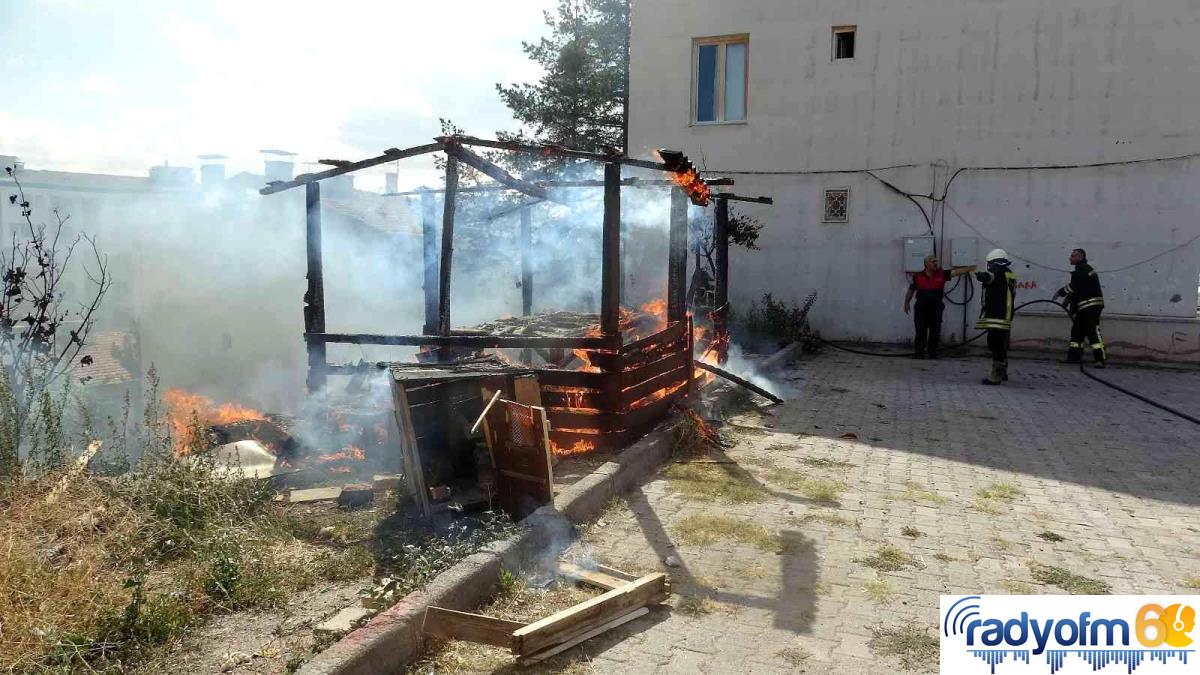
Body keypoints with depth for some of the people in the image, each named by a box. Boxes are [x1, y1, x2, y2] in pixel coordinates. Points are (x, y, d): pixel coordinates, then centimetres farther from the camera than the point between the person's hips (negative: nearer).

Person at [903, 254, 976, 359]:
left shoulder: (942, 274, 2)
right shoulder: (918, 277, 1)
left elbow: (956, 272, -8)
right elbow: (911, 291, 12)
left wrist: (970, 268, -21)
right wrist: (906, 303, 12)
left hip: (936, 310, 1)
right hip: (921, 310, -1)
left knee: (935, 333, 6)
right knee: (921, 333, -1)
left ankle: (932, 353, 17)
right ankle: (918, 354, 7)